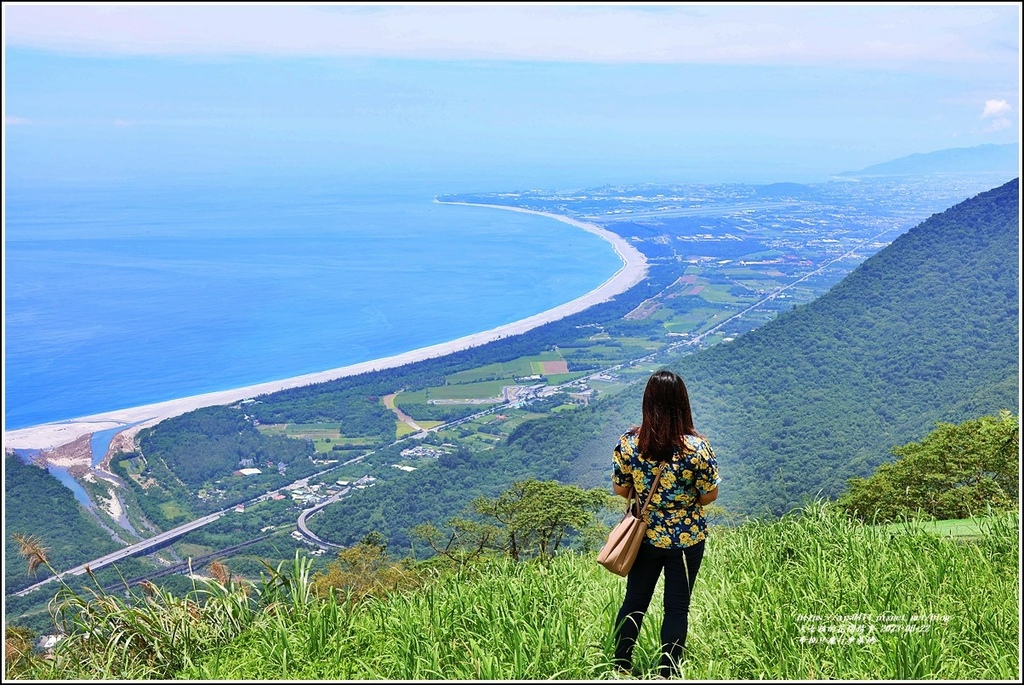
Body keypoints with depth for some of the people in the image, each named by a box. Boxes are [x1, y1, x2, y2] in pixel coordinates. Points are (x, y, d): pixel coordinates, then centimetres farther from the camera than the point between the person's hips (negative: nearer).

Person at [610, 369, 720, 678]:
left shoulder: (628, 442, -14)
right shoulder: (697, 447, -20)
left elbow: (619, 489, -3)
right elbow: (710, 496, -10)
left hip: (644, 536, 2)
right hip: (686, 539, -2)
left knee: (634, 601, 17)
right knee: (676, 607, 12)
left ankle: (620, 668, 29)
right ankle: (667, 674, 22)